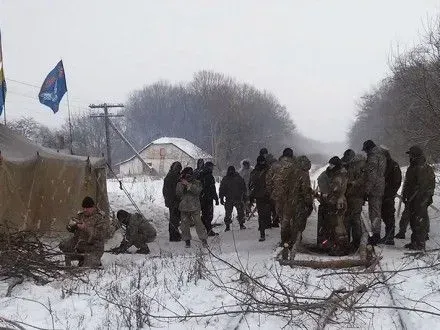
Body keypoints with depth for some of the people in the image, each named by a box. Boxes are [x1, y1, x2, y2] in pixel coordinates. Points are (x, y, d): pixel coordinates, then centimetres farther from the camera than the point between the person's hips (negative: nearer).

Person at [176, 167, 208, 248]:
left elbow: (197, 190, -16)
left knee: (198, 222, -6)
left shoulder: (196, 183, 4)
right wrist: (182, 185, -16)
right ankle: (187, 240, 16)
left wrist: (188, 185, -23)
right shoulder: (180, 183, 8)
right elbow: (178, 194, -5)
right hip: (184, 208, 2)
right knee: (185, 224, 4)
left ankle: (203, 239, 2)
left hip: (195, 207, -2)